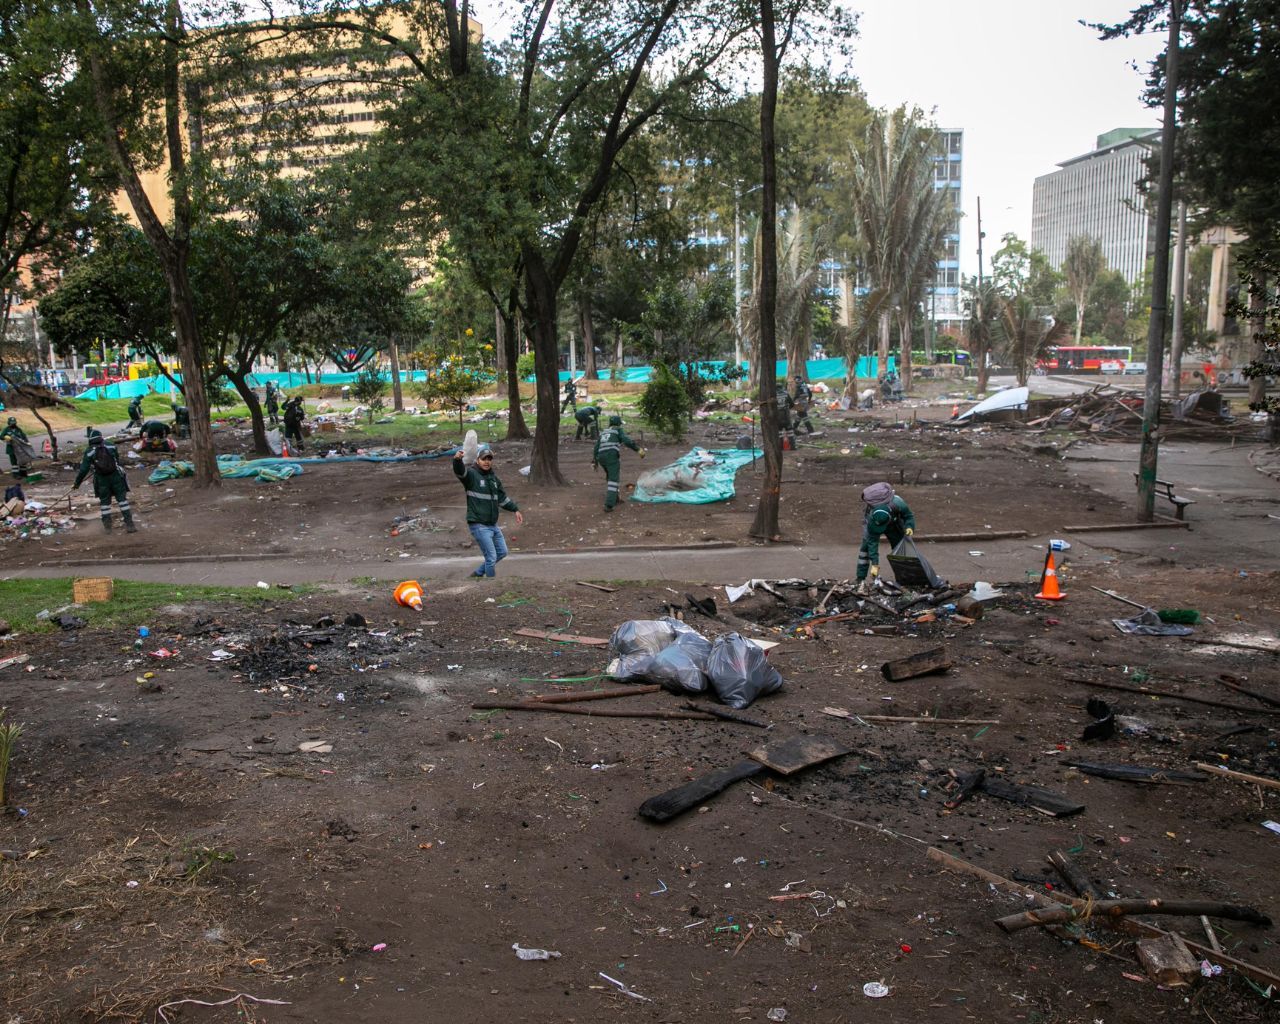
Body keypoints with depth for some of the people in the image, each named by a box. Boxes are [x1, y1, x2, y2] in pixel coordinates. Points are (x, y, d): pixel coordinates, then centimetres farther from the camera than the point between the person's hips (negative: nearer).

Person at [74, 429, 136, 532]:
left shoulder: (89, 452, -2)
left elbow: (84, 469, -4)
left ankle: (107, 526, 16)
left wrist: (77, 483, 3)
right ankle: (129, 524, -2)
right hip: (115, 476, 0)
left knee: (105, 502, 13)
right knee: (122, 500, 3)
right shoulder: (111, 446, 2)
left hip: (101, 480, 0)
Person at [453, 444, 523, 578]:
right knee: (491, 557, -7)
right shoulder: (471, 474, -10)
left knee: (502, 552, 18)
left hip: (493, 525, 8)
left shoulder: (493, 477, 11)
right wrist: (457, 460, -53)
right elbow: (460, 471, -32)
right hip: (479, 525, -8)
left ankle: (479, 573, 30)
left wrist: (515, 509, 17)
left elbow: (502, 498, 21)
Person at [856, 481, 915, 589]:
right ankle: (861, 579, -17)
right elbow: (873, 542, -38)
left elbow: (909, 517, -21)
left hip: (894, 521, 3)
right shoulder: (871, 520, -43)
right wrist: (874, 564, -42)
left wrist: (909, 527, -43)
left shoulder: (899, 504, -43)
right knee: (866, 545, -18)